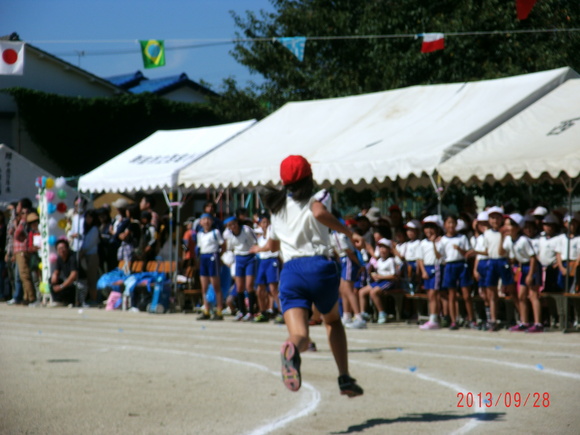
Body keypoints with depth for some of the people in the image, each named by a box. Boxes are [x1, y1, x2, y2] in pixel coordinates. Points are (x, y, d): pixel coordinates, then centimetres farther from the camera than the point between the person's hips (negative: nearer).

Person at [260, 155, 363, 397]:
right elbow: (319, 213, -16)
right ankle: (344, 379, 15)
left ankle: (292, 349, -50)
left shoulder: (278, 207, 23)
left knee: (300, 336, -13)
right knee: (333, 321, 26)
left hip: (290, 271, 1)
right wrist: (348, 232, -7)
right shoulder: (319, 197, 9)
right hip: (320, 266, -1)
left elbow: (271, 245, 37)